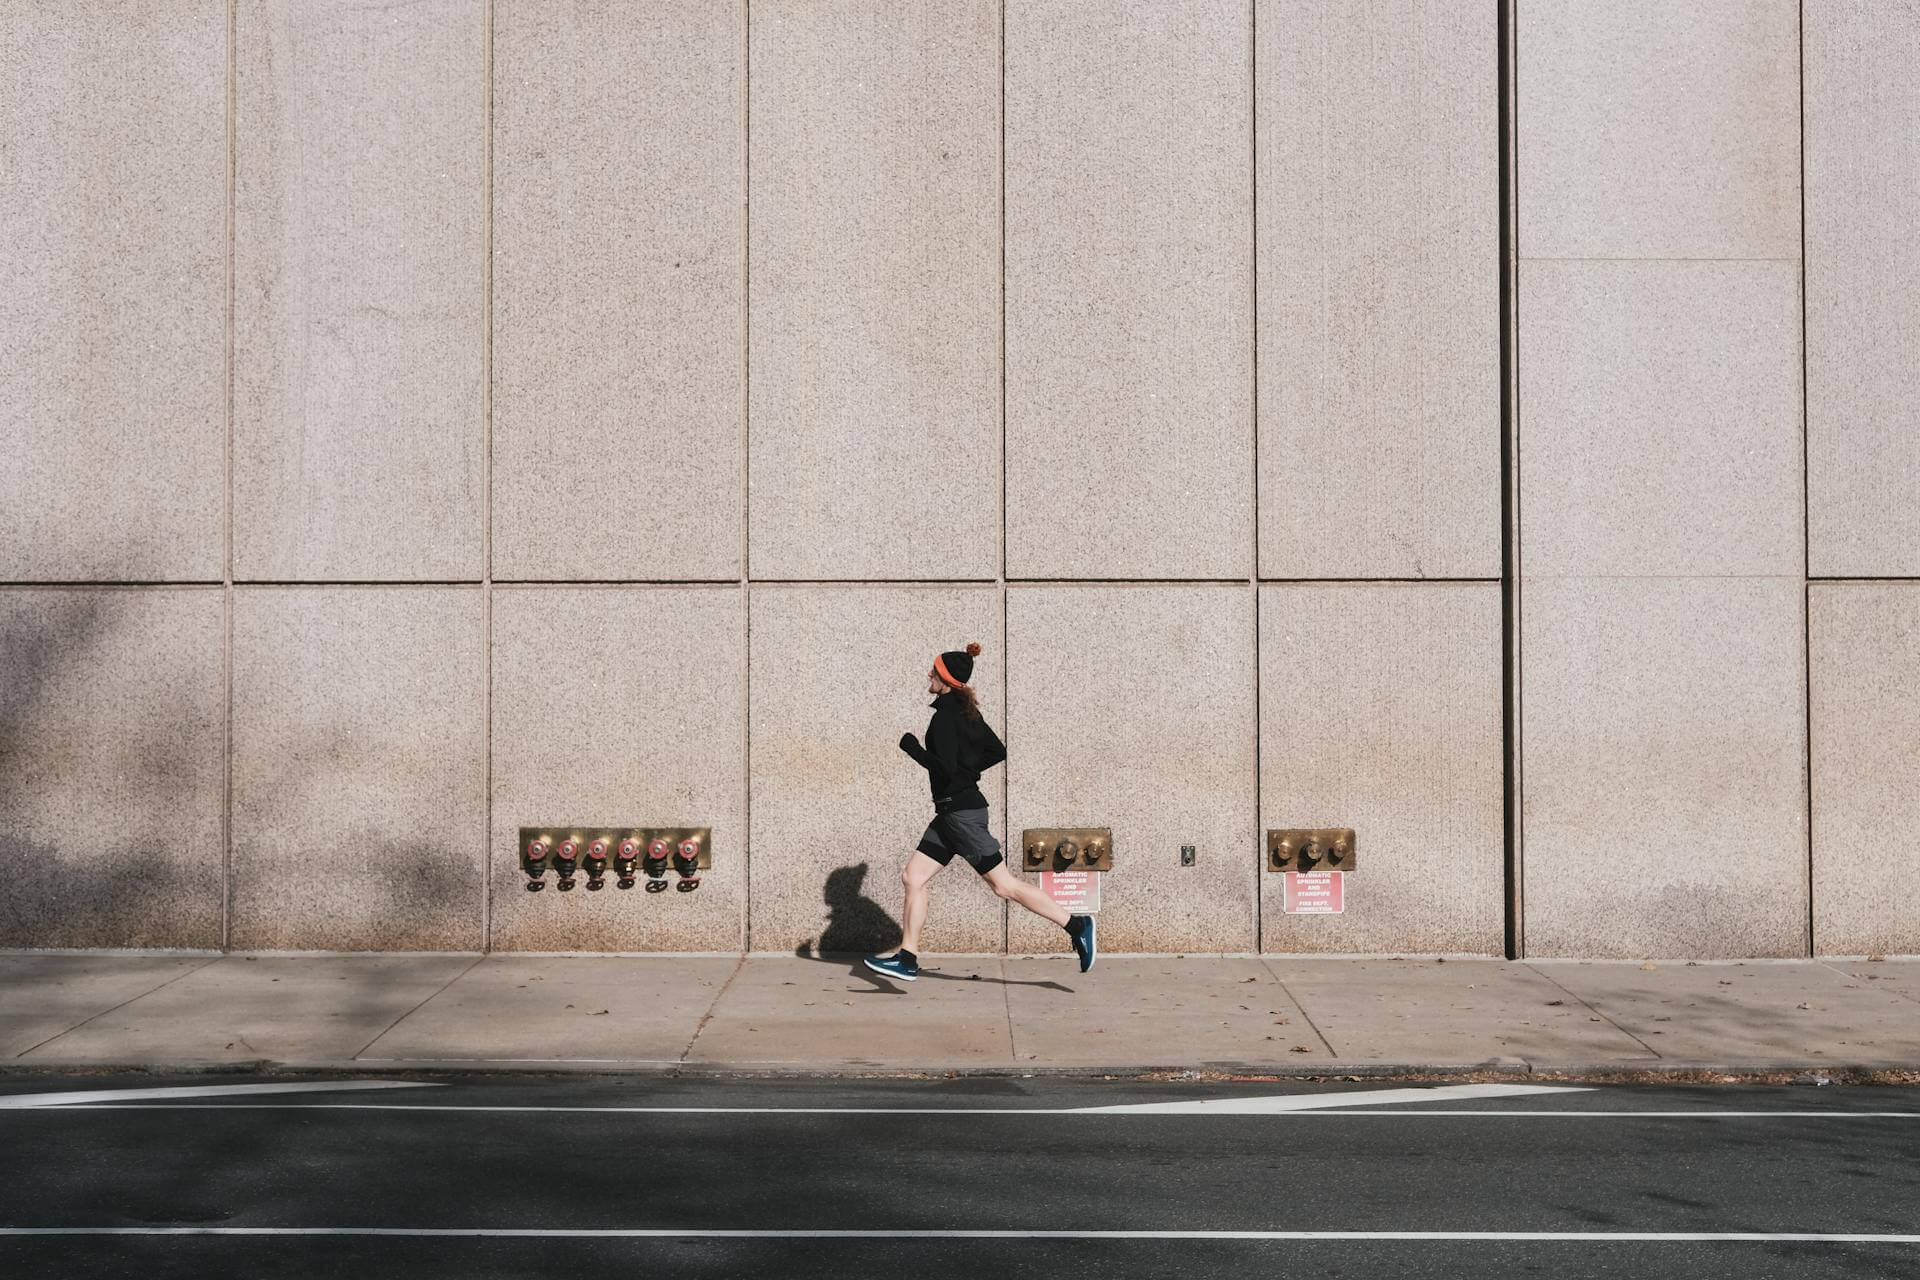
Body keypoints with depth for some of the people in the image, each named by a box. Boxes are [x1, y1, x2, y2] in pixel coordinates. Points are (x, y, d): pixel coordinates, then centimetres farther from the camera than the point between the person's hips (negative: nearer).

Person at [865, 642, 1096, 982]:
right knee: (912, 877, 8)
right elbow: (998, 751, 18)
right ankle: (907, 959, 10)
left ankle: (1075, 925, -2)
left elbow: (944, 768, -23)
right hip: (952, 811, 10)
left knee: (1004, 884, -6)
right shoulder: (965, 711, 11)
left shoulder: (945, 716, -16)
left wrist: (911, 746, -11)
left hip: (961, 812, -10)